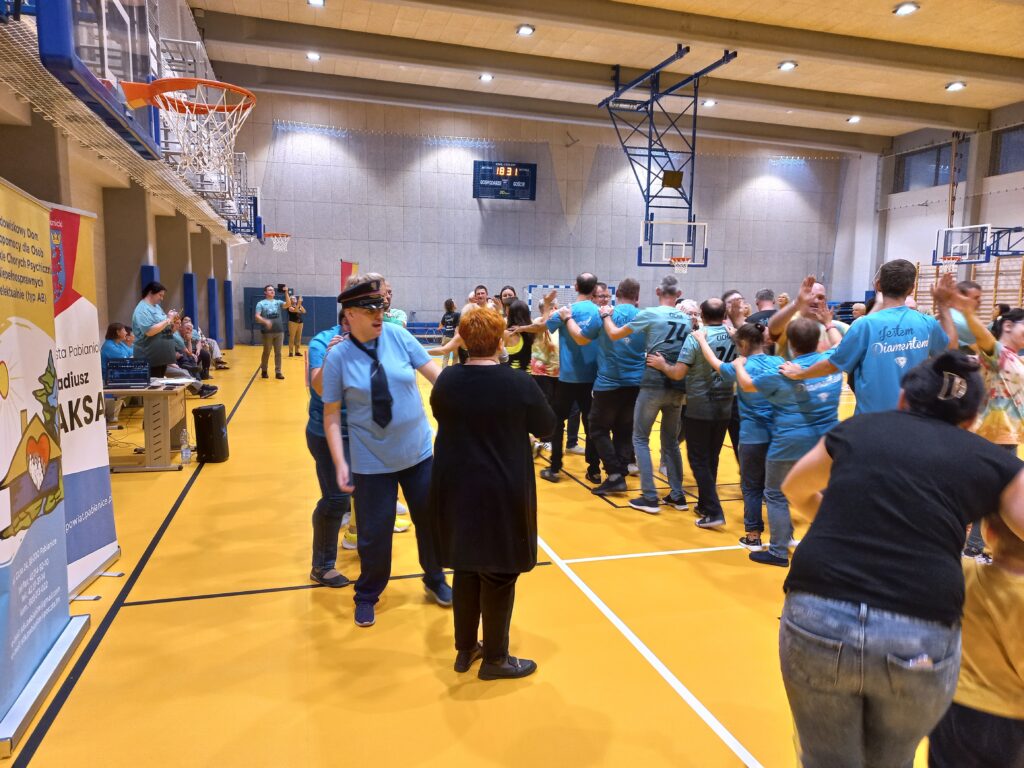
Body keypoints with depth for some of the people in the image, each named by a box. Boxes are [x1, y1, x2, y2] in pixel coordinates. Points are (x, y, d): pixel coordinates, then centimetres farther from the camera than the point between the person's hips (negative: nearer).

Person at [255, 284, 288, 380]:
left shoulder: (278, 302, 10)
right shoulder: (261, 303, 1)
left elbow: (288, 304, -8)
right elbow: (257, 316, -8)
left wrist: (286, 293, -18)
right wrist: (265, 321, -26)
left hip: (279, 331, 3)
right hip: (267, 332, -3)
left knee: (278, 353, 6)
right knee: (266, 352, 6)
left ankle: (278, 372, 11)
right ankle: (264, 370, 22)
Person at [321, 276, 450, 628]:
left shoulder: (397, 335, -6)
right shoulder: (338, 356, -10)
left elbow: (434, 372, -1)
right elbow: (331, 415, -6)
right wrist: (340, 463, -11)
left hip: (418, 452, 3)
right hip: (372, 461, -2)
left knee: (431, 519, 15)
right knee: (374, 532, 8)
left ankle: (435, 580, 42)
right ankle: (367, 595, 36)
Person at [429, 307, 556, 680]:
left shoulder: (446, 380, -5)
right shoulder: (518, 382, -15)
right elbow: (546, 426, -2)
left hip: (455, 489, 4)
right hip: (503, 492, -4)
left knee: (464, 569, 18)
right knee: (498, 575, 9)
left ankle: (465, 649, 32)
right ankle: (495, 659, 23)